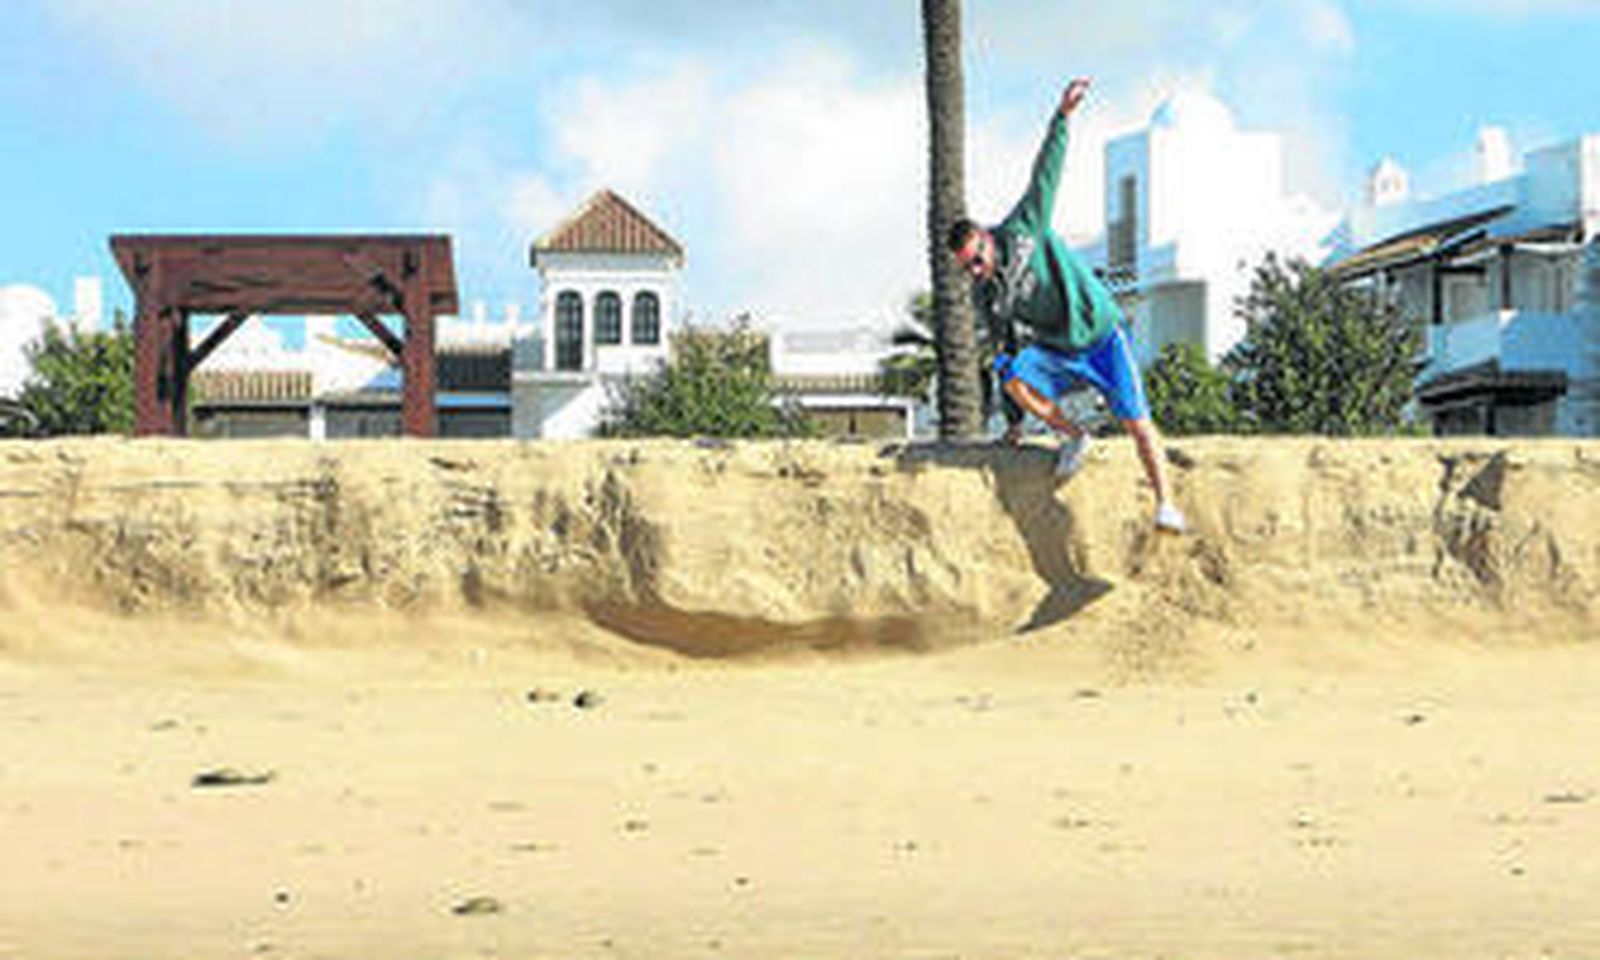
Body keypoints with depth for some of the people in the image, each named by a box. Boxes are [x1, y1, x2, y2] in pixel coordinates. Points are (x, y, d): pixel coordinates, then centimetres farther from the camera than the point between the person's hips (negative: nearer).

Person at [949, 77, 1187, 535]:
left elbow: (1046, 174, -15)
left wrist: (1062, 116, -25)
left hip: (1101, 331, -4)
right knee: (1012, 375, -24)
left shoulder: (1023, 231, -11)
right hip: (1057, 353, 4)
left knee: (1135, 419, -14)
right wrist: (1014, 419, 8)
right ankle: (1073, 436, -3)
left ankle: (1165, 504, -13)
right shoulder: (986, 296, 0)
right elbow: (1006, 349, 8)